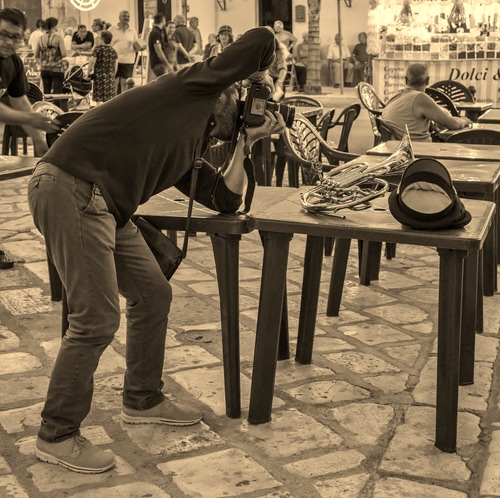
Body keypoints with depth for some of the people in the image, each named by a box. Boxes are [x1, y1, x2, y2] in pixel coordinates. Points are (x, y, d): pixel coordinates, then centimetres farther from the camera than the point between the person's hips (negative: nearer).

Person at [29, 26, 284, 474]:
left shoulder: (190, 151, 26)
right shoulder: (197, 85, 6)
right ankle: (57, 437, 6)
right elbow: (260, 40, 2)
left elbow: (226, 201, 19)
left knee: (153, 294, 15)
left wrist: (247, 141, 21)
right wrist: (259, 77, 20)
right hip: (71, 188, -10)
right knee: (97, 318, -9)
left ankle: (142, 401, 31)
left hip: (103, 206, 10)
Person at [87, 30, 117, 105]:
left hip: (99, 75, -5)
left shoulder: (98, 49, -9)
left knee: (99, 100, -3)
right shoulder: (113, 50, 6)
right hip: (110, 77, 5)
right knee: (108, 100, 9)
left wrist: (88, 73, -1)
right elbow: (115, 66, 10)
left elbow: (92, 62, -12)